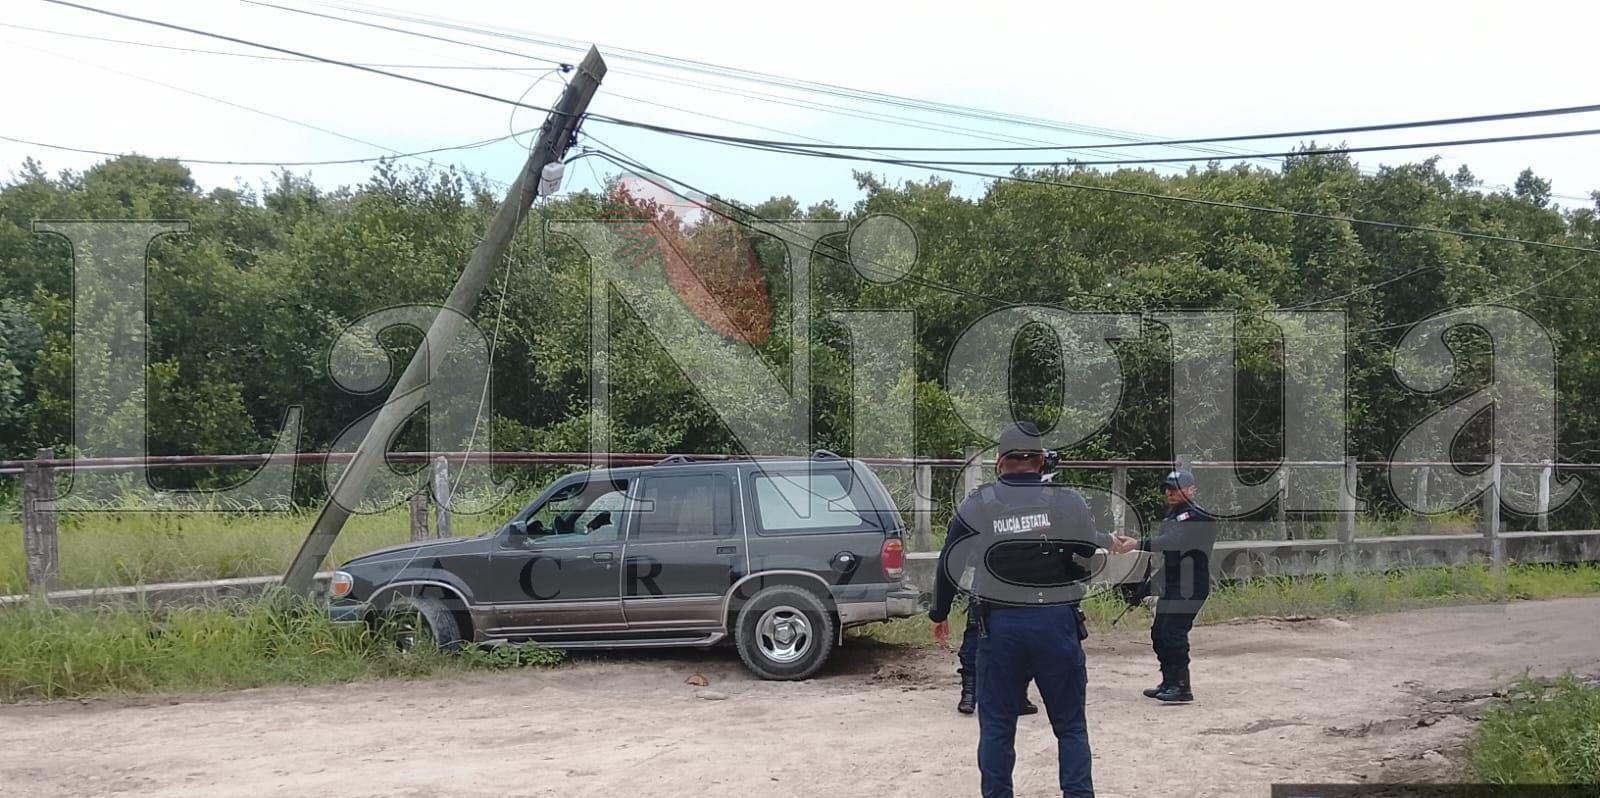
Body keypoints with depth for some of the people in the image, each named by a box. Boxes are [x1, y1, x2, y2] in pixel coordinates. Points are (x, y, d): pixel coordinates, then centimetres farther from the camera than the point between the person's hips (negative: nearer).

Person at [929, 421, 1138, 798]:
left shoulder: (978, 505, 1)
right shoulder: (1067, 502, -3)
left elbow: (949, 564, 7)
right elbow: (1086, 564, 5)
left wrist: (939, 614, 22)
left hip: (1000, 625, 1)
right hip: (1057, 623, 0)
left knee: (996, 725, 10)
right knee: (1070, 724, 10)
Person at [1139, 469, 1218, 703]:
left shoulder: (1195, 517, -14)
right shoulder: (1173, 514, 18)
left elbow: (1173, 541, -30)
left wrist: (1140, 545, -39)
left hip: (1190, 585, -10)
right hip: (1171, 584, 10)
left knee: (1173, 632, -15)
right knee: (1159, 633, 11)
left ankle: (1182, 687, -11)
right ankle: (1169, 683, 22)